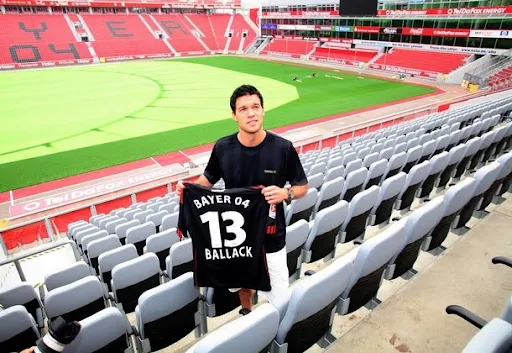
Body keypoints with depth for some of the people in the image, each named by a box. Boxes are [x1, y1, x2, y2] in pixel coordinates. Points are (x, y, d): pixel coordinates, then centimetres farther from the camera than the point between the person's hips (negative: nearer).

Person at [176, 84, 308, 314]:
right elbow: (208, 179, 7)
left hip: (270, 235, -2)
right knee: (241, 282, 26)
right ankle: (246, 313, 58)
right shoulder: (222, 147, -10)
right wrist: (189, 188, -13)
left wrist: (285, 193, -26)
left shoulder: (283, 148, -16)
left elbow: (302, 187, -5)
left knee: (279, 298, 9)